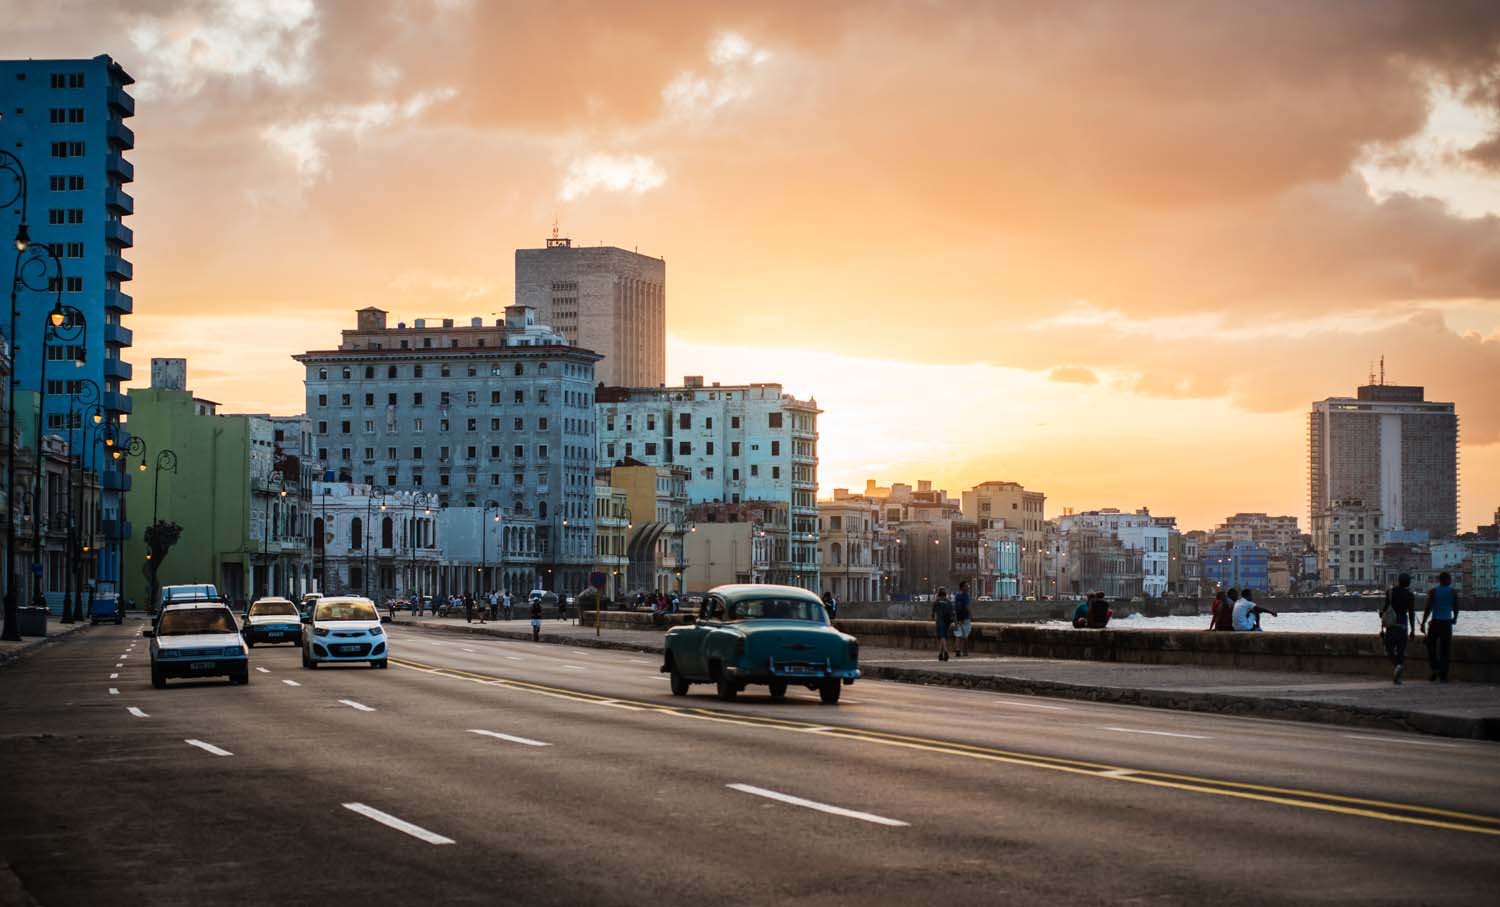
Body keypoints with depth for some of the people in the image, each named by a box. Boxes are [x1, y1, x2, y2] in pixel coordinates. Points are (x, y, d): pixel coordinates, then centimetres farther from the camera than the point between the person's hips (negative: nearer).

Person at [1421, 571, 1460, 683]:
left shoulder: (1433, 591, -2)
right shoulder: (1453, 592, 1)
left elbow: (1428, 608, -7)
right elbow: (1456, 608, 5)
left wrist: (1423, 623, -3)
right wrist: (1454, 618, 25)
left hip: (1435, 622, -1)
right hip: (1447, 623, 1)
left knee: (1431, 646, 14)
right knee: (1445, 649, 5)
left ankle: (1435, 668, -4)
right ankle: (1443, 676, 4)